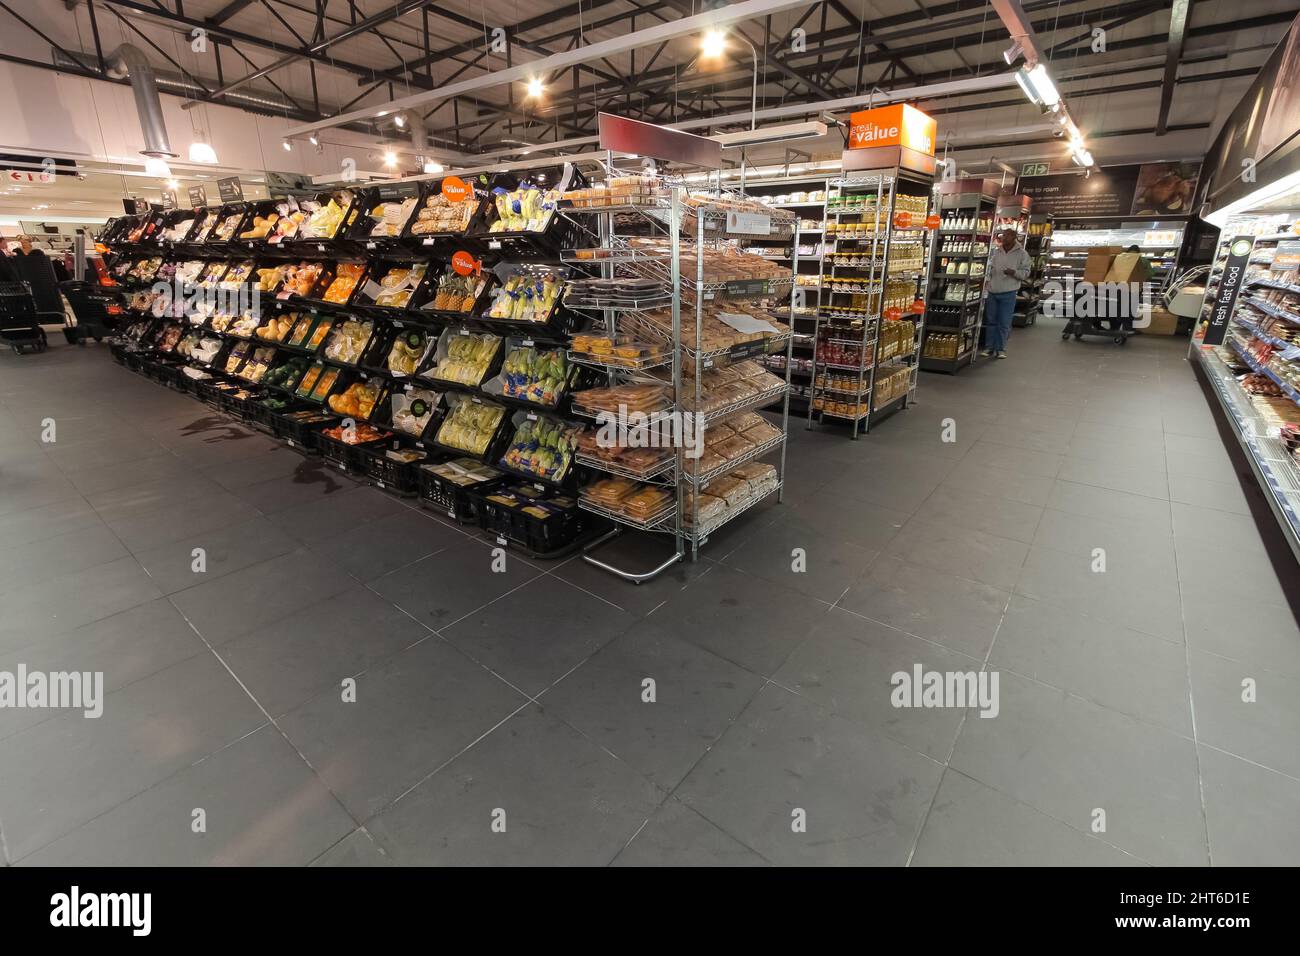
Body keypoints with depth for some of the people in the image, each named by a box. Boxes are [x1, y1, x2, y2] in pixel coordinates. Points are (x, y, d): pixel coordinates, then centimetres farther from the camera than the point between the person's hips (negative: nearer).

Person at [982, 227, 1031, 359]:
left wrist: (1013, 272, -19)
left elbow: (1026, 273, -3)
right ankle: (989, 348, 16)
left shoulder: (1021, 253, -1)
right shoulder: (995, 251, 6)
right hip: (992, 291, 3)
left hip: (1008, 293, -3)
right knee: (990, 321, 8)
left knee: (1004, 323, 0)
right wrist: (986, 279, 9)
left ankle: (1000, 349, 8)